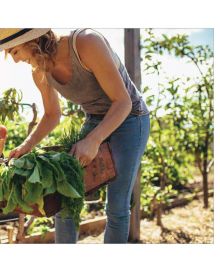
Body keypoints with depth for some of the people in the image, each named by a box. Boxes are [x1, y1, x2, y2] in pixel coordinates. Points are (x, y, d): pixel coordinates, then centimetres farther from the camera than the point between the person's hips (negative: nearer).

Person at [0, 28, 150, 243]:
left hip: (129, 119, -6)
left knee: (116, 206, -9)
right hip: (95, 122, 6)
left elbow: (123, 101, -27)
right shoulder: (40, 72, -10)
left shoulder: (87, 42, -32)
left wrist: (93, 141, -38)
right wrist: (26, 146, -8)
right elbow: (52, 115, 8)